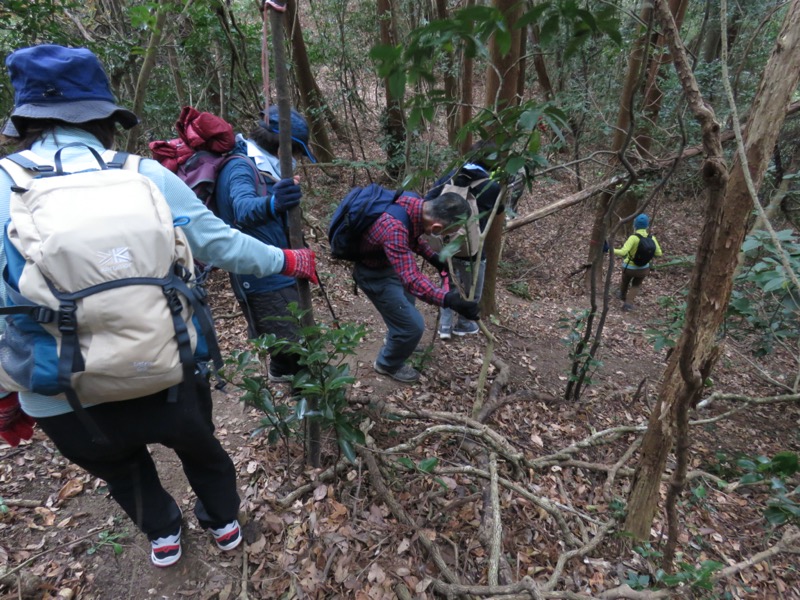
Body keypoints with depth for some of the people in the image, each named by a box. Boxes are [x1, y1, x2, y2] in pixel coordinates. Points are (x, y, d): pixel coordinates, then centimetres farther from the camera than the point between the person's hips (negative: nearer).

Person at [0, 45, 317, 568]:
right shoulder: (146, 176, -9)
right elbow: (222, 243, -3)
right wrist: (288, 260, 14)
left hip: (63, 404, 1)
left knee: (121, 467, 34)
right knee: (200, 446, 31)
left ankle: (162, 535, 57)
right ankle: (224, 522, 56)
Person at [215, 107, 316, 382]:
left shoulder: (258, 165, 12)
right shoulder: (240, 168, -19)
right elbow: (243, 208, -40)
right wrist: (271, 204, -58)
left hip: (273, 272, 11)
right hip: (263, 276, -11)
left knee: (291, 336, 27)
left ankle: (280, 371, 51)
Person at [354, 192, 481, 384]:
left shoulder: (416, 204, -15)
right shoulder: (395, 229, -42)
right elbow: (412, 279, -47)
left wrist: (433, 257, -1)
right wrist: (449, 300, -56)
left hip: (389, 262, 9)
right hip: (372, 273, -9)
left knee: (407, 300, 30)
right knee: (413, 325, -2)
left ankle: (395, 339, 57)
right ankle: (388, 364, 25)